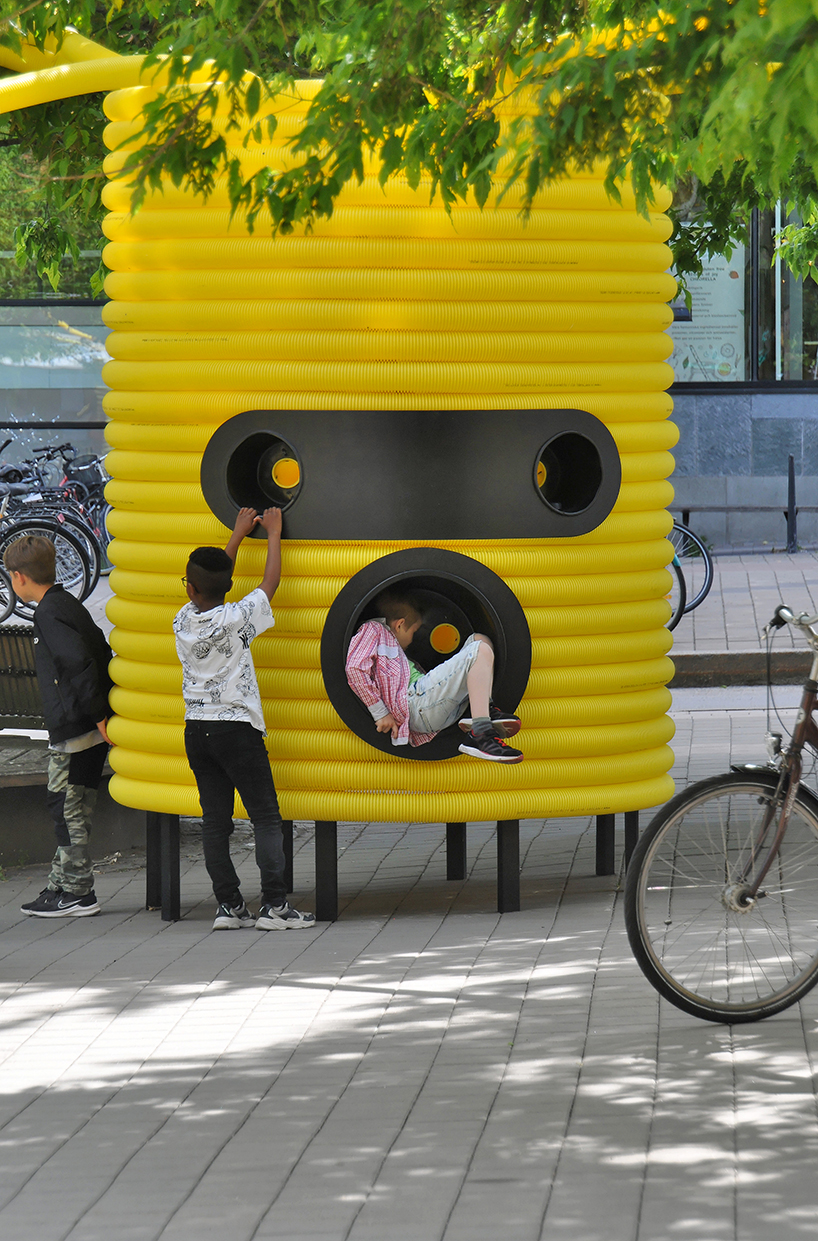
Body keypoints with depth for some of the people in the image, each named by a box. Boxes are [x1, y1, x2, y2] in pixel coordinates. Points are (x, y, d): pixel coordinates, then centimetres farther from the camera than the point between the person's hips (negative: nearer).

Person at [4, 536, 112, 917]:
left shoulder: (49, 613, -14)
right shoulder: (67, 604, 15)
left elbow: (79, 664, -23)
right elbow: (102, 655, 18)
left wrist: (97, 715, -18)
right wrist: (102, 712, 18)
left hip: (73, 729, -9)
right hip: (91, 729, 9)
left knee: (68, 810, -2)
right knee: (71, 812, 14)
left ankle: (78, 893, 1)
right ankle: (61, 886, 20)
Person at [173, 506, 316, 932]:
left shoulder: (183, 621, 2)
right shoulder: (235, 619, -11)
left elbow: (209, 591, 19)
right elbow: (271, 582, -1)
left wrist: (238, 534, 26)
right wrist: (273, 534, 13)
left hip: (196, 731, 5)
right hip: (237, 728, -5)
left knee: (215, 821, 6)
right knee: (266, 816, -2)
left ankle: (228, 905, 3)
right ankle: (274, 904, -8)